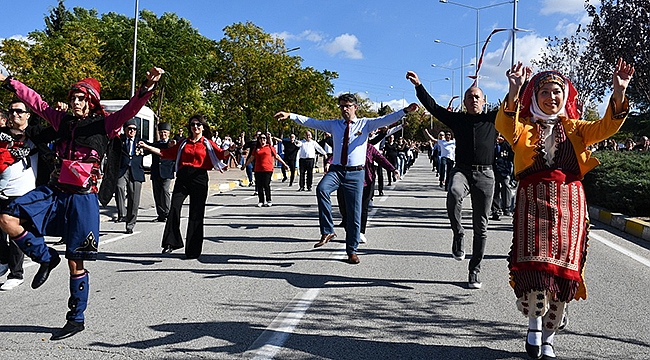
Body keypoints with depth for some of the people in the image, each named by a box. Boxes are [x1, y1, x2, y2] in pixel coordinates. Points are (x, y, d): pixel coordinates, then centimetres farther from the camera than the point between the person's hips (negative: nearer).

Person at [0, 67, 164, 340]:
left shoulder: (104, 124, -2)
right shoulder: (63, 121, 12)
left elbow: (129, 110, -16)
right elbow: (35, 101, 21)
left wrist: (147, 87, -33)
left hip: (82, 197, -5)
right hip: (53, 191, 5)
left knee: (76, 263, 0)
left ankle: (76, 319, 16)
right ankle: (46, 258, 11)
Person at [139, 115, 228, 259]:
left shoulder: (207, 143, 7)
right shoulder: (184, 143, 17)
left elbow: (221, 154, -7)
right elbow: (165, 153, 21)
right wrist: (146, 146, 19)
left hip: (199, 178, -3)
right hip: (183, 178, 3)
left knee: (196, 214, -1)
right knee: (174, 207, -14)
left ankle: (193, 251, 5)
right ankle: (171, 243, -6)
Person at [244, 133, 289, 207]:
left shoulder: (270, 147, 6)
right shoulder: (256, 148, 13)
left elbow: (277, 156, 10)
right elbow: (251, 158, 22)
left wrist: (284, 164, 11)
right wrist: (244, 165, 25)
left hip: (268, 169, -3)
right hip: (258, 170, 3)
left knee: (266, 185, -6)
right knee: (259, 186, 4)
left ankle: (268, 201, 5)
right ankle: (261, 201, 13)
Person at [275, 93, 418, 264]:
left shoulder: (365, 124, 6)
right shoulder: (333, 125, 14)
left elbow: (386, 119, -6)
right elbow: (310, 122, 12)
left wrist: (405, 111, -21)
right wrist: (290, 115, 4)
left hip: (355, 173, -1)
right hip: (336, 170, 1)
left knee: (354, 213, 2)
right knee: (322, 188, -32)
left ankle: (352, 251, 17)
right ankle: (327, 231, -23)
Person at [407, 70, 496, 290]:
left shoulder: (493, 120, 12)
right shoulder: (457, 119, 13)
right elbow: (433, 107, 9)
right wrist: (419, 86, 1)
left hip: (485, 175, 1)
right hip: (462, 170, 0)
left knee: (480, 226, 2)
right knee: (454, 193, -38)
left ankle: (475, 271, 12)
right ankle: (458, 234, -16)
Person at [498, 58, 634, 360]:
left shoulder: (574, 128, 15)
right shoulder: (524, 127, 8)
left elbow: (606, 127, -2)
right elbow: (505, 126, -16)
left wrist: (619, 92, -17)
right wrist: (514, 91, -31)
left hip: (569, 203, 3)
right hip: (534, 201, -2)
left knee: (565, 269, 2)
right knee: (536, 265, -16)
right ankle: (535, 322, 13)